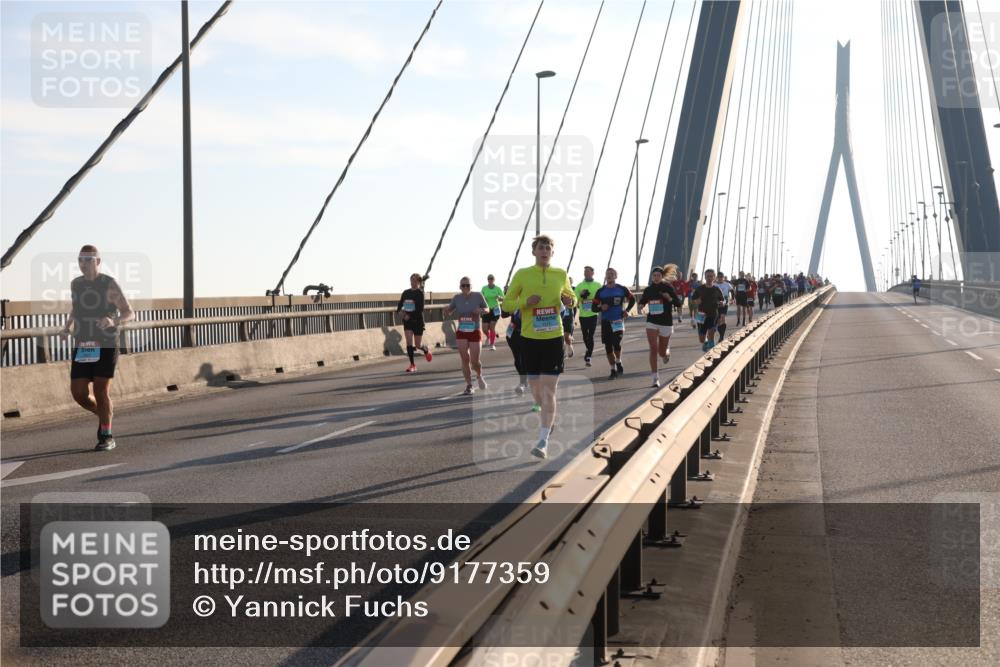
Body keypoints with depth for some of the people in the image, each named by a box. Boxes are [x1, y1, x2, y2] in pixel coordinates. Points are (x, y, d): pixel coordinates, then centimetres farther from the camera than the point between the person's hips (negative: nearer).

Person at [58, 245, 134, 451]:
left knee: (101, 392, -8)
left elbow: (129, 313, -6)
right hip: (82, 348, 5)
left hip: (106, 347, -5)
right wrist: (67, 328, 7)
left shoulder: (110, 284, -8)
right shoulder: (75, 284, 8)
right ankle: (104, 414, 27)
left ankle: (106, 437, 8)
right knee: (78, 393, -2)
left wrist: (113, 321, -27)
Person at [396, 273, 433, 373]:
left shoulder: (420, 293, -9)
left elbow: (420, 309, -16)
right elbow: (400, 304, 9)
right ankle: (412, 365, -2)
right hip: (407, 321, 4)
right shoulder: (406, 292, 6)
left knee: (418, 345, 4)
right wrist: (400, 310, -12)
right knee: (409, 342, -7)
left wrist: (410, 316, -21)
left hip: (417, 320, -4)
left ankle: (426, 350, 39)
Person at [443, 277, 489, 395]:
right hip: (461, 333, 2)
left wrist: (481, 310, -17)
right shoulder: (457, 298, -1)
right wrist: (446, 310, -16)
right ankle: (469, 386, 7)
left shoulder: (478, 296, -7)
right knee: (465, 359, -5)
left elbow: (487, 309, 6)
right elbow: (448, 313, 8)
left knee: (474, 361, -3)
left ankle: (479, 376, 31)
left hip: (475, 332, -2)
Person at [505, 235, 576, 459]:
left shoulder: (561, 274, 4)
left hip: (553, 338, -1)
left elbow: (572, 297, 19)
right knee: (535, 388, 12)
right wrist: (525, 302, -16)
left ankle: (543, 441, -9)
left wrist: (570, 301, -5)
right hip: (529, 339, 1)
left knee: (548, 390, -9)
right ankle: (546, 421, 41)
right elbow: (507, 303, 4)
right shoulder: (522, 274, -1)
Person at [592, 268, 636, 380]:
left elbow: (632, 299, 16)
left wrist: (627, 310, 2)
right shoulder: (601, 292, 4)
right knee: (608, 347, 3)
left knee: (616, 343, -17)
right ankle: (613, 370, 15)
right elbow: (594, 307, 7)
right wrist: (601, 307, -14)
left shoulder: (622, 289, 1)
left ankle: (618, 363, 11)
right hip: (605, 321, 2)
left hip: (618, 320, -2)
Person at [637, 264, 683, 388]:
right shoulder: (648, 290, 2)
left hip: (666, 323, -1)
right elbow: (642, 302, 15)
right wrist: (640, 307, -9)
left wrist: (670, 298, -25)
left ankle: (667, 352, 48)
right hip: (652, 322, 1)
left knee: (662, 352, 8)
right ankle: (655, 378, -11)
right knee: (653, 349, -13)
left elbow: (679, 304, -6)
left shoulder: (668, 287, -6)